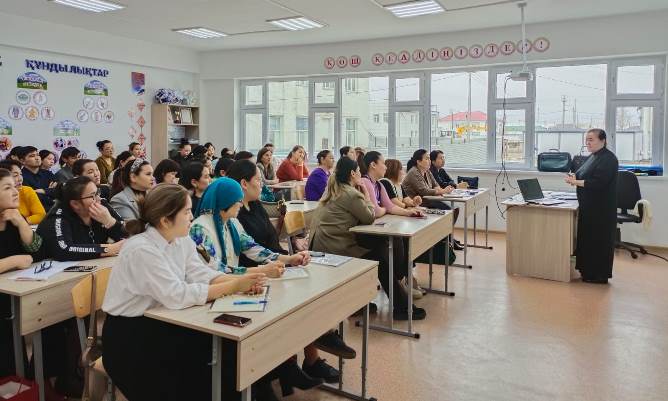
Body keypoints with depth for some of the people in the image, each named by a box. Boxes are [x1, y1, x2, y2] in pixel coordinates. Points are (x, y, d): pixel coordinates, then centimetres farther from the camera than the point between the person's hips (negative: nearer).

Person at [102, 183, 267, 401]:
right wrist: (234, 286, -29)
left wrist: (242, 281, -23)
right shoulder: (142, 250, -26)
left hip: (157, 322, 7)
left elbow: (200, 274, -7)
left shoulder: (181, 240, 0)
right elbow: (177, 296, -30)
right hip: (128, 337, -7)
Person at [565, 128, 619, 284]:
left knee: (598, 239, -1)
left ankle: (599, 275, 8)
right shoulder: (593, 157, 13)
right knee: (587, 238, 13)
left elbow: (598, 182, -25)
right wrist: (575, 177, -2)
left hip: (600, 208, -9)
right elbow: (587, 177, 19)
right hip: (589, 206, 9)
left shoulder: (608, 159, -15)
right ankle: (588, 270, 23)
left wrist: (575, 182, -20)